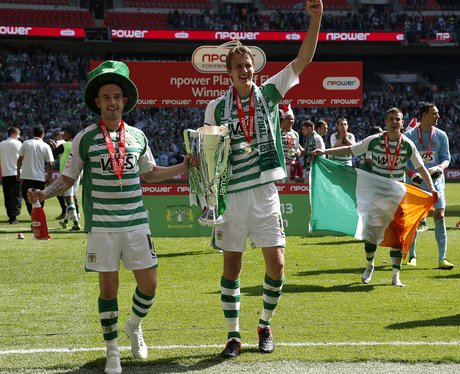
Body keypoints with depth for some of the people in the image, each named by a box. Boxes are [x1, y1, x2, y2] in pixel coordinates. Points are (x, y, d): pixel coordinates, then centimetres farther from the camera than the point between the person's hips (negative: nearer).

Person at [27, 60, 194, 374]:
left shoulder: (138, 136, 7)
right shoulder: (85, 138, -2)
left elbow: (149, 173, 21)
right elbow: (68, 178, 3)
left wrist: (181, 168, 12)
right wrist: (45, 193, -15)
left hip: (136, 222, 3)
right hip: (102, 225, -3)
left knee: (148, 283, 4)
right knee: (108, 287, 1)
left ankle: (134, 326, 35)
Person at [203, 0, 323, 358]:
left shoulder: (269, 92, 5)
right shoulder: (216, 108, 2)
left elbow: (303, 60, -2)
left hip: (265, 192, 1)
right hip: (231, 194, -1)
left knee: (276, 263, -2)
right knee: (232, 264, 4)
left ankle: (265, 325, 19)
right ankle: (234, 334, 14)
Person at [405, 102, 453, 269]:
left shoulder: (441, 135, 6)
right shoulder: (409, 135, 0)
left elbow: (446, 158, 7)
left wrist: (439, 168, -15)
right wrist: (411, 173, -15)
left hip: (435, 181, 1)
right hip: (416, 181, -1)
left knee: (440, 216, -9)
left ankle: (442, 258, -6)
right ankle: (412, 256, 17)